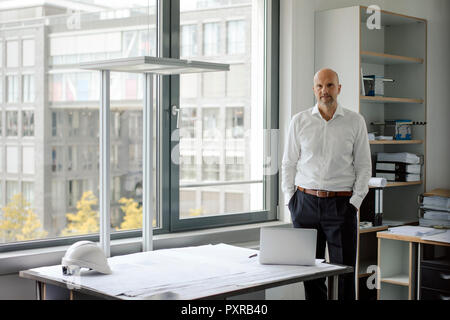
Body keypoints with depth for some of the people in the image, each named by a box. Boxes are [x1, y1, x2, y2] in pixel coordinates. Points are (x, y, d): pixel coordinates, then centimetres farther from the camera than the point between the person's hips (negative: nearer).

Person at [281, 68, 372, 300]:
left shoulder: (355, 121, 4)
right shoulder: (299, 121, 6)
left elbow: (364, 166, 5)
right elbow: (288, 164, 10)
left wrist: (355, 201, -3)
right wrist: (290, 199, 2)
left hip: (341, 204, -1)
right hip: (306, 201, 1)